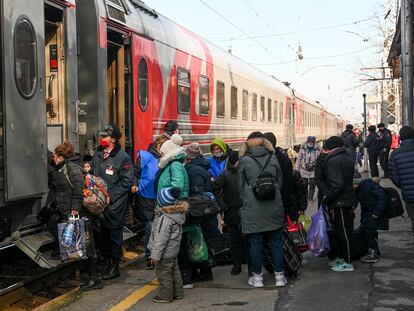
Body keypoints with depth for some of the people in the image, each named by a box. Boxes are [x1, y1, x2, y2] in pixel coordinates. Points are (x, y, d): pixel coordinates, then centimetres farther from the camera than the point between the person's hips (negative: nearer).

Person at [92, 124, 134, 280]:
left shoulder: (123, 157, -11)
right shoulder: (98, 154, 8)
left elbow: (127, 182, -13)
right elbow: (94, 174, 20)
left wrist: (111, 196, -16)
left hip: (115, 204, -6)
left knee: (115, 233, 3)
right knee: (103, 232, 14)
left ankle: (114, 267, 13)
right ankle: (106, 262, 28)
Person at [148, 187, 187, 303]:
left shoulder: (164, 219, -29)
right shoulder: (178, 214, -1)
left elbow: (161, 239, -26)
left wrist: (156, 254, -18)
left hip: (165, 253, -10)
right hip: (173, 251, 10)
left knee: (164, 274, 5)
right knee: (174, 271, 20)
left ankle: (165, 295, 17)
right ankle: (177, 293, 32)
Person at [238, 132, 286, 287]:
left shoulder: (244, 161, -4)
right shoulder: (273, 159, 3)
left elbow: (241, 186, 2)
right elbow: (280, 182, 10)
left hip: (253, 210, -2)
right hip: (274, 208, 2)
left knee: (256, 243, 6)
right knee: (276, 242, 9)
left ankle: (257, 277, 14)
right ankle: (279, 276, 15)